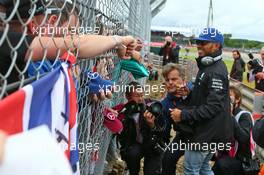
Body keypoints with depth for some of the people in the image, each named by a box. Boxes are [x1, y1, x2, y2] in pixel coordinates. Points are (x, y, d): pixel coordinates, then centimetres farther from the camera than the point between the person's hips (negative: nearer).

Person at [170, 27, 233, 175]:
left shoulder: (216, 72, -21)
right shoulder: (208, 66, 11)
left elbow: (213, 107, -26)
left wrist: (183, 115, -23)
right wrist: (189, 93, 4)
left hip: (207, 133, -10)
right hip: (207, 130, 10)